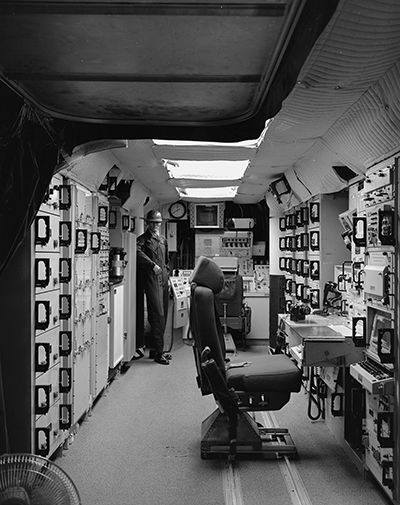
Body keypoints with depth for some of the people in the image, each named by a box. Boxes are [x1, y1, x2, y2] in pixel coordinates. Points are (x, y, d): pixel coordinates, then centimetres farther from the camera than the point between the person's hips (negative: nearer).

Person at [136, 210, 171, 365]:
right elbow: (139, 253, -22)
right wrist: (153, 265, -30)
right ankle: (158, 353, -6)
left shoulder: (163, 240, 22)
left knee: (163, 315, 8)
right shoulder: (143, 239, -1)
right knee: (157, 315, -10)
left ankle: (158, 350, 16)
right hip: (151, 279, -7)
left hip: (163, 280, 7)